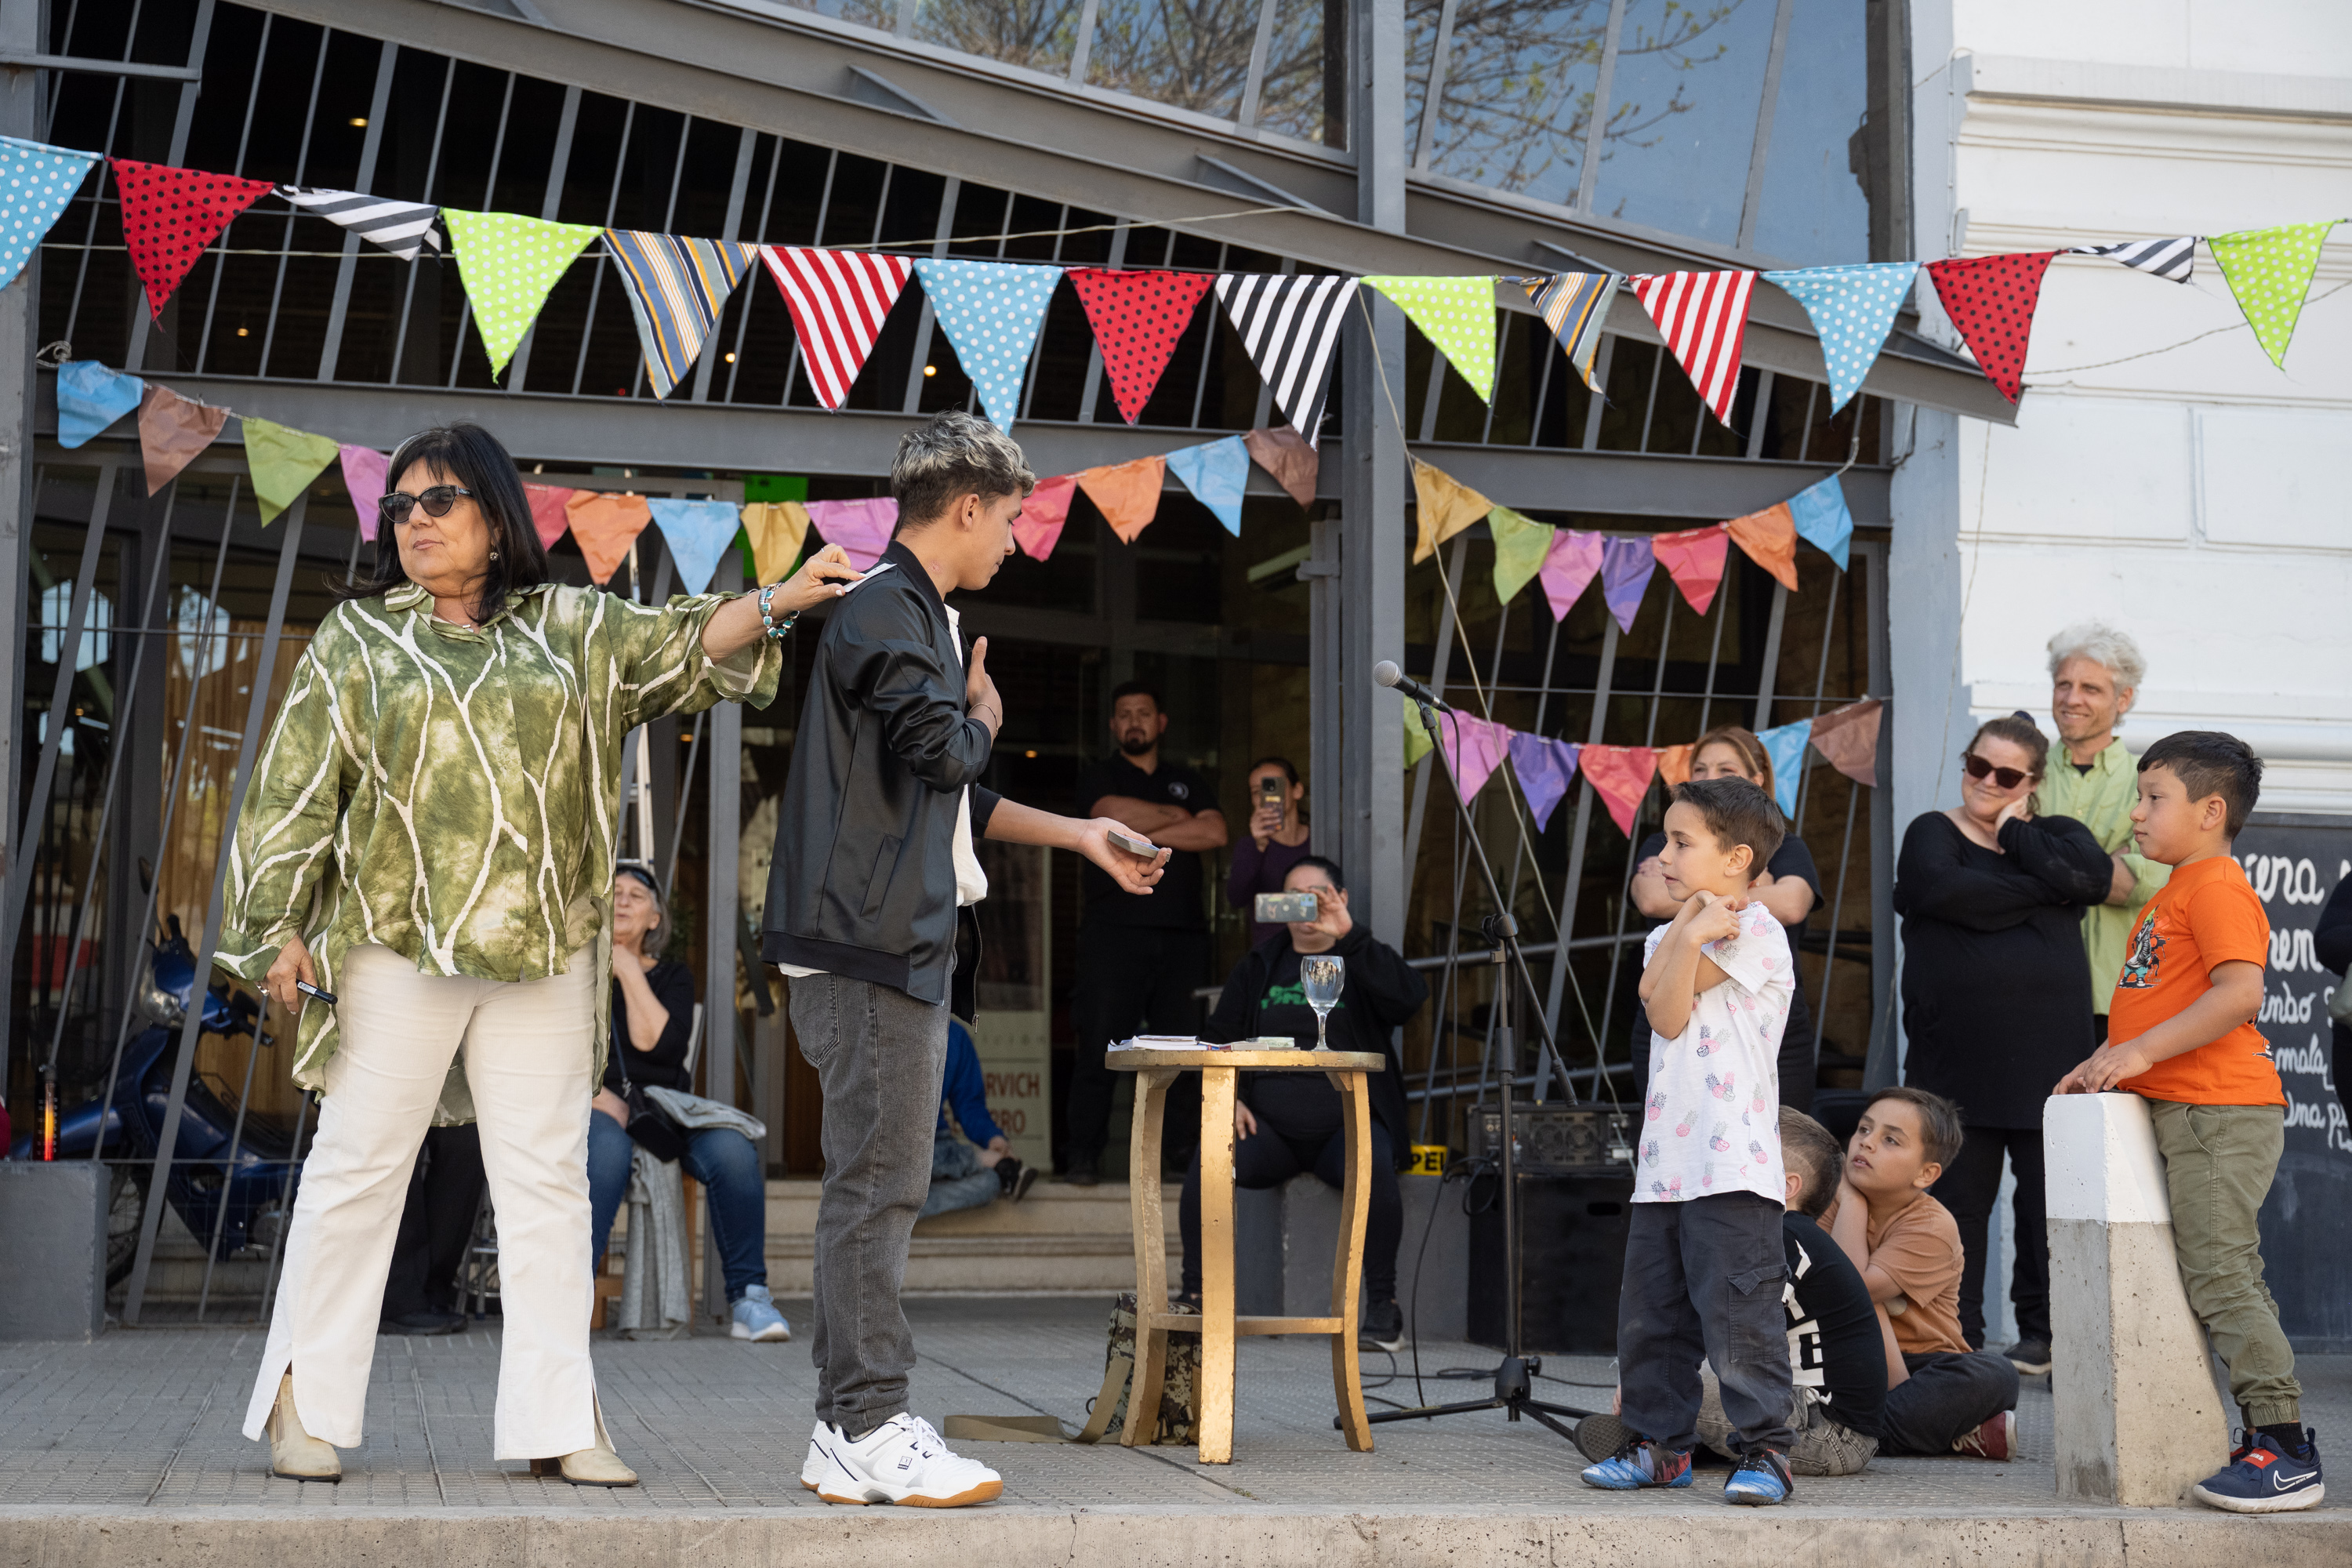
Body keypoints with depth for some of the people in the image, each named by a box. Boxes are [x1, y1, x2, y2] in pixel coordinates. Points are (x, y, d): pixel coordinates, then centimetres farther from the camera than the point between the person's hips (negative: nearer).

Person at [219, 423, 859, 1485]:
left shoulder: (569, 630, 15)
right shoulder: (357, 639, 8)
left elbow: (684, 642, 10)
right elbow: (297, 790, 4)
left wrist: (776, 603, -8)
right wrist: (282, 928, -3)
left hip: (544, 954, 2)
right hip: (396, 946, -2)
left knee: (547, 1177, 2)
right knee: (358, 1166, 0)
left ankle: (557, 1421, 6)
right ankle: (303, 1407, 8)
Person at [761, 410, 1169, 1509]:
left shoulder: (921, 615, 23)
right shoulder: (885, 611, -10)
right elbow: (941, 751, -22)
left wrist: (1081, 837, 29)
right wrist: (985, 714, 1)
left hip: (905, 945, 10)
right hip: (868, 944, -10)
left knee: (882, 1187, 10)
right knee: (877, 1184, -9)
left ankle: (847, 1436, 14)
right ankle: (868, 1431, -6)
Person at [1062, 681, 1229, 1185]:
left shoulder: (1187, 781, 21)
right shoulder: (1098, 778, 13)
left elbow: (1215, 832, 3)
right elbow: (1115, 813, -10)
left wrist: (1146, 836, -3)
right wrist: (1176, 817, 2)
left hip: (1181, 933, 3)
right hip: (1115, 930, -3)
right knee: (1099, 1044, -9)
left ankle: (1184, 1147, 2)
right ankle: (1081, 1156, -9)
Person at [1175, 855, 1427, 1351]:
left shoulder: (1363, 961, 8)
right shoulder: (1260, 966, 17)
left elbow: (1411, 996, -14)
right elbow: (1220, 1036, 17)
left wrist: (1347, 936, -22)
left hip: (1347, 1123, -2)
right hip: (1269, 1124, 2)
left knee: (1373, 1168, -35)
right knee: (1207, 1161, -28)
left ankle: (1383, 1307, -23)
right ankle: (1193, 1295, -16)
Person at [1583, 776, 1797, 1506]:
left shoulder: (1754, 931, -4)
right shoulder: (1666, 937, 20)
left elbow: (1673, 1005, -9)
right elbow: (1660, 1010, -2)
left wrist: (1692, 930, -2)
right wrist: (1689, 925, -4)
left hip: (1734, 1168, -8)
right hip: (1664, 1165, 8)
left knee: (1737, 1311, -9)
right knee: (1649, 1315, 12)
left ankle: (1765, 1450, -2)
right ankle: (1660, 1444, 22)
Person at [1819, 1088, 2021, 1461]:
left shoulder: (1933, 1227, -15)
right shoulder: (1835, 1201, 0)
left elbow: (1853, 1284, -27)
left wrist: (1851, 1198, -17)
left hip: (1921, 1364, -3)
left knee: (1995, 1374, -31)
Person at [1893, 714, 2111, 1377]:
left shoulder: (2055, 834, 15)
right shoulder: (1933, 835, 7)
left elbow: (2090, 875, -8)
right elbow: (1946, 891, -16)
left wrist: (2016, 835, -1)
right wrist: (2038, 889, -11)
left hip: (2049, 1054, 1)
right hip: (1958, 1055, -1)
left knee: (2048, 1196, 1)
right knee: (1959, 1197, 3)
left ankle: (2041, 1331, 10)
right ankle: (1959, 1337, 10)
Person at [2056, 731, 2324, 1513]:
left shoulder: (2216, 887, -12)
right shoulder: (2174, 893, 22)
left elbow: (2240, 993, -25)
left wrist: (2142, 1051, -25)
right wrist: (2109, 1060, 18)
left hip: (2221, 1113, -11)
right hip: (2192, 1111, 11)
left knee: (2217, 1276, -12)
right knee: (2225, 1278, 11)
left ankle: (2288, 1453, -11)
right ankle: (2275, 1436, 16)